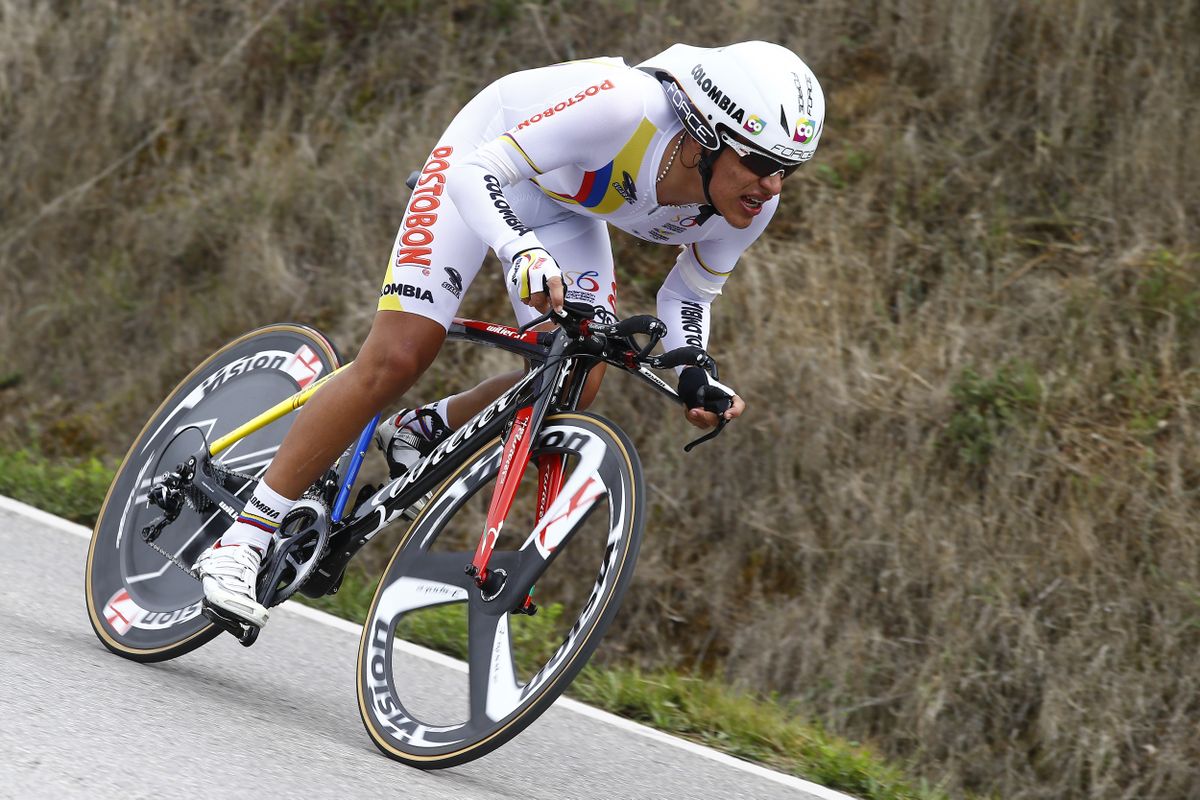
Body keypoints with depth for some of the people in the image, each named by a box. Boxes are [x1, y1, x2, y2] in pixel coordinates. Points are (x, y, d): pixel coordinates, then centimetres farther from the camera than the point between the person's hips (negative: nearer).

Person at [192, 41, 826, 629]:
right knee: (397, 358, -17)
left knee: (573, 386, -12)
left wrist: (695, 374, -21)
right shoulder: (622, 106, -41)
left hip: (568, 209, 6)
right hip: (486, 172, -6)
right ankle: (241, 540, -11)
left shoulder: (748, 208, -21)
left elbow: (689, 294, -1)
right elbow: (477, 172, -38)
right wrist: (522, 252, -56)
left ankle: (420, 433, 16)